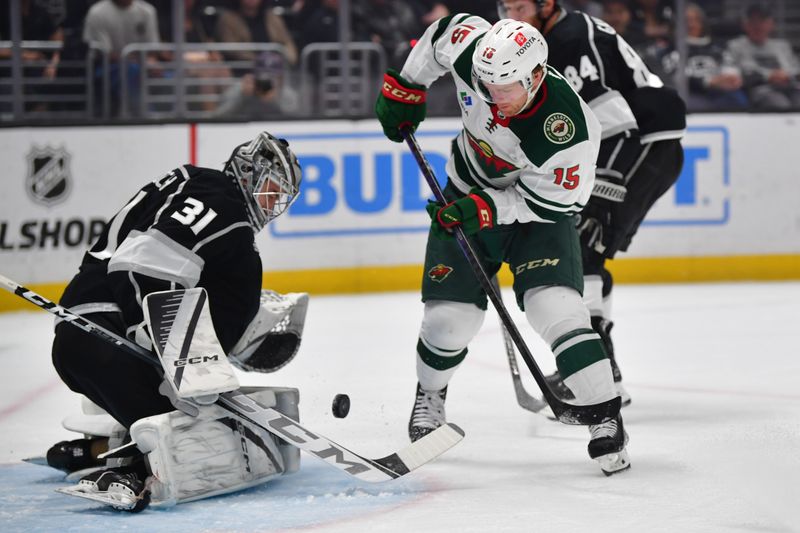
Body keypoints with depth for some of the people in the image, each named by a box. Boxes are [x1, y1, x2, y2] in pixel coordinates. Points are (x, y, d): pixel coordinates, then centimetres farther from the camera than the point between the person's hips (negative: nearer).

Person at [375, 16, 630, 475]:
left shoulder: (569, 128, -36)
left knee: (554, 306, -23)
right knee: (450, 315, -1)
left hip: (539, 210, -3)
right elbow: (445, 31, -3)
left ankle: (607, 421, -15)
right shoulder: (475, 53, -26)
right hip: (469, 195, 4)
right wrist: (404, 89, 1)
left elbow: (552, 200, -24)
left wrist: (487, 209, -29)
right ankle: (431, 394, 31)